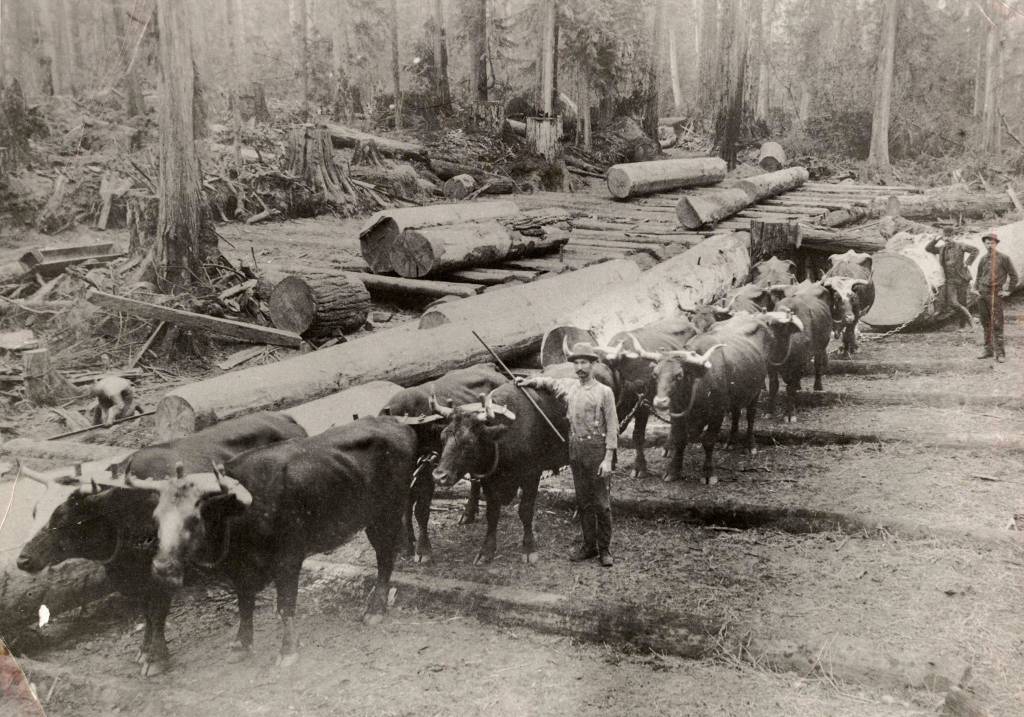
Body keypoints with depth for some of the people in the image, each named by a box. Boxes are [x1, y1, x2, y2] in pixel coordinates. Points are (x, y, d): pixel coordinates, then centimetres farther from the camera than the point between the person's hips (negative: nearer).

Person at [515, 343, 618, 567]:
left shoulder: (604, 392, -6)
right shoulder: (568, 386, 8)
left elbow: (612, 427, -7)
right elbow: (548, 382, 28)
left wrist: (608, 459, -13)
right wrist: (529, 381, 7)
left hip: (597, 449, -5)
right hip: (575, 449, 5)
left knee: (601, 503, 0)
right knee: (583, 501, 10)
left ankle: (605, 550, 9)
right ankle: (589, 545, 20)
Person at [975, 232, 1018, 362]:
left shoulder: (1003, 258, -3)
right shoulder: (983, 259, 10)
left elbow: (1013, 275, 1)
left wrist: (1008, 291, -2)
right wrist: (976, 289, 8)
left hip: (995, 295, -5)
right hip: (982, 294, 5)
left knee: (997, 325, -7)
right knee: (986, 323, 10)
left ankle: (1000, 353, -4)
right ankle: (988, 350, 18)